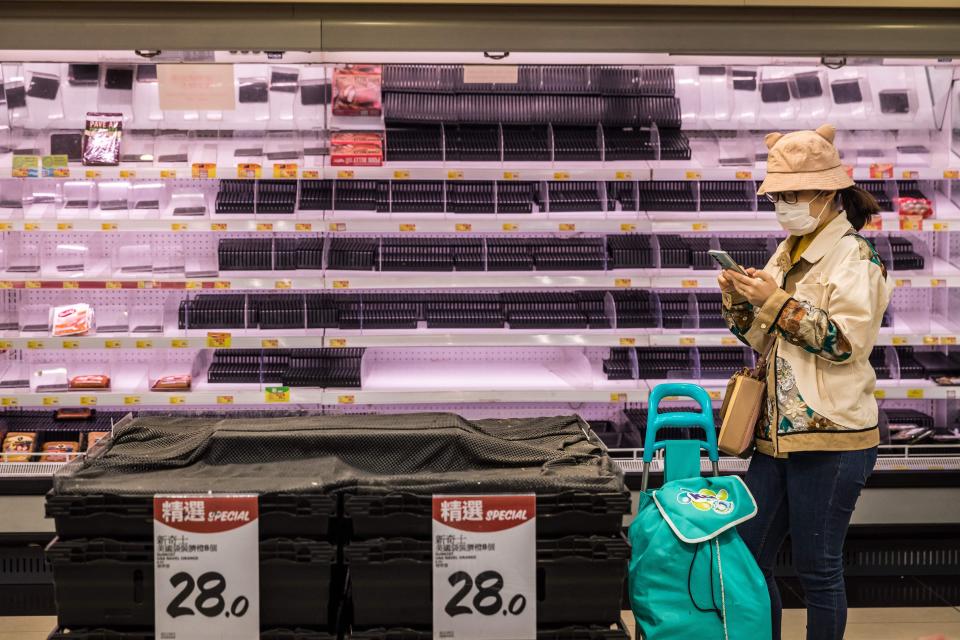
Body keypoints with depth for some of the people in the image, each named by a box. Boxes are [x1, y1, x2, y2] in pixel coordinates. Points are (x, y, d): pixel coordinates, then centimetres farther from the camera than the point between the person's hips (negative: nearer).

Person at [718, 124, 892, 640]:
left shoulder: (854, 257, -9)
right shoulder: (786, 254, 14)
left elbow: (846, 340, -19)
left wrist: (776, 301, -19)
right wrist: (740, 301, 0)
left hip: (831, 436, -8)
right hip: (777, 433, 8)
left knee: (818, 569, 2)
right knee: (748, 556, 11)